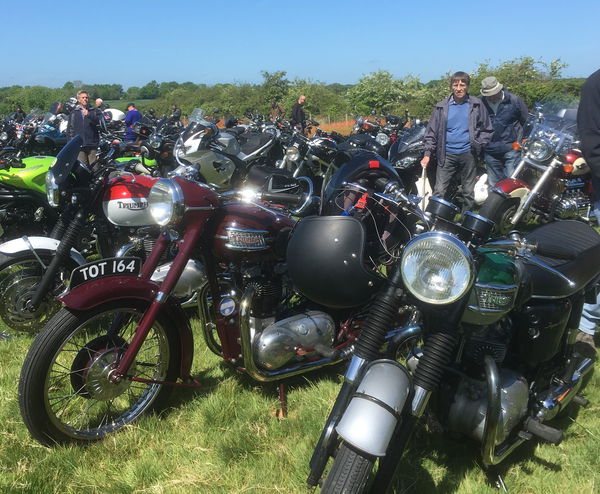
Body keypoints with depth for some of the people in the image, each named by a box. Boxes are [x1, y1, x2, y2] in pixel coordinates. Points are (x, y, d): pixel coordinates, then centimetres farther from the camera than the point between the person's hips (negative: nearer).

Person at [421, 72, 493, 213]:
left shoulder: (476, 105, 4)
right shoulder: (442, 107, 6)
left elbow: (487, 129, 8)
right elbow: (432, 131, 6)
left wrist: (478, 145, -5)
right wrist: (427, 153, -1)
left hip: (468, 154, 0)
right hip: (447, 155, 0)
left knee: (470, 193, 8)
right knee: (439, 192, -6)